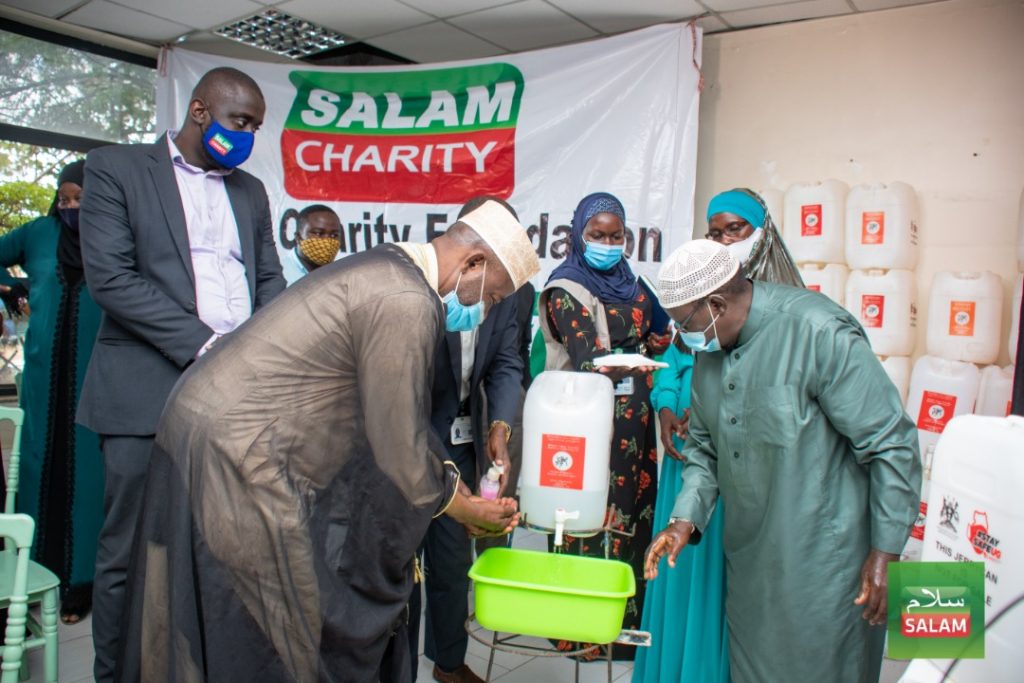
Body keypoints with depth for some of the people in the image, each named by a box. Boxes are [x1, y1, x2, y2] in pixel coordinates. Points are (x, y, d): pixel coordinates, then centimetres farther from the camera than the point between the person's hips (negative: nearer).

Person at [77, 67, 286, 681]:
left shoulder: (251, 190, 20)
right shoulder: (115, 168, 5)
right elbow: (110, 277, -7)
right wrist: (205, 345, -14)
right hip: (150, 394, -4)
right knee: (131, 555, 4)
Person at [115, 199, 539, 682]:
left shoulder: (387, 268, 10)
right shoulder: (407, 302, -21)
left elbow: (399, 418, 15)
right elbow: (398, 448, -17)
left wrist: (455, 485, 15)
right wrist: (468, 510, -1)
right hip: (238, 457, -10)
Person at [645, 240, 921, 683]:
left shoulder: (820, 333, -21)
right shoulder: (709, 349, 3)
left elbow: (892, 444, -17)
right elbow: (704, 446, 11)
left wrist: (886, 551, -14)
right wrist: (685, 519, -1)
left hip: (824, 559, -7)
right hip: (748, 558, 7)